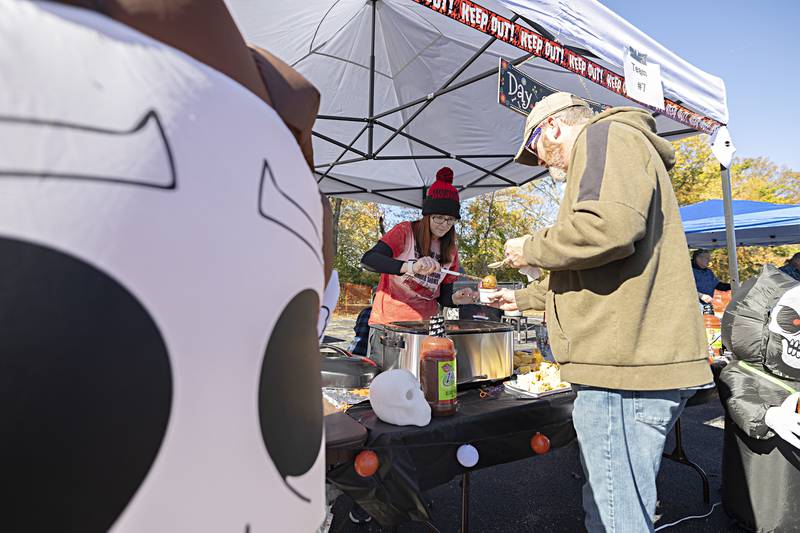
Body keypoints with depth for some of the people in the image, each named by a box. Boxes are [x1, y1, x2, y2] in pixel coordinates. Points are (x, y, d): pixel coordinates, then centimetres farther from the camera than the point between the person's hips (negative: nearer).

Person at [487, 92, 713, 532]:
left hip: (626, 365, -11)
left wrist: (531, 249, -9)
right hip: (627, 362, 11)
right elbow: (586, 276, 33)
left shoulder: (607, 135, -3)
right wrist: (525, 298, 36)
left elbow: (608, 227, -25)